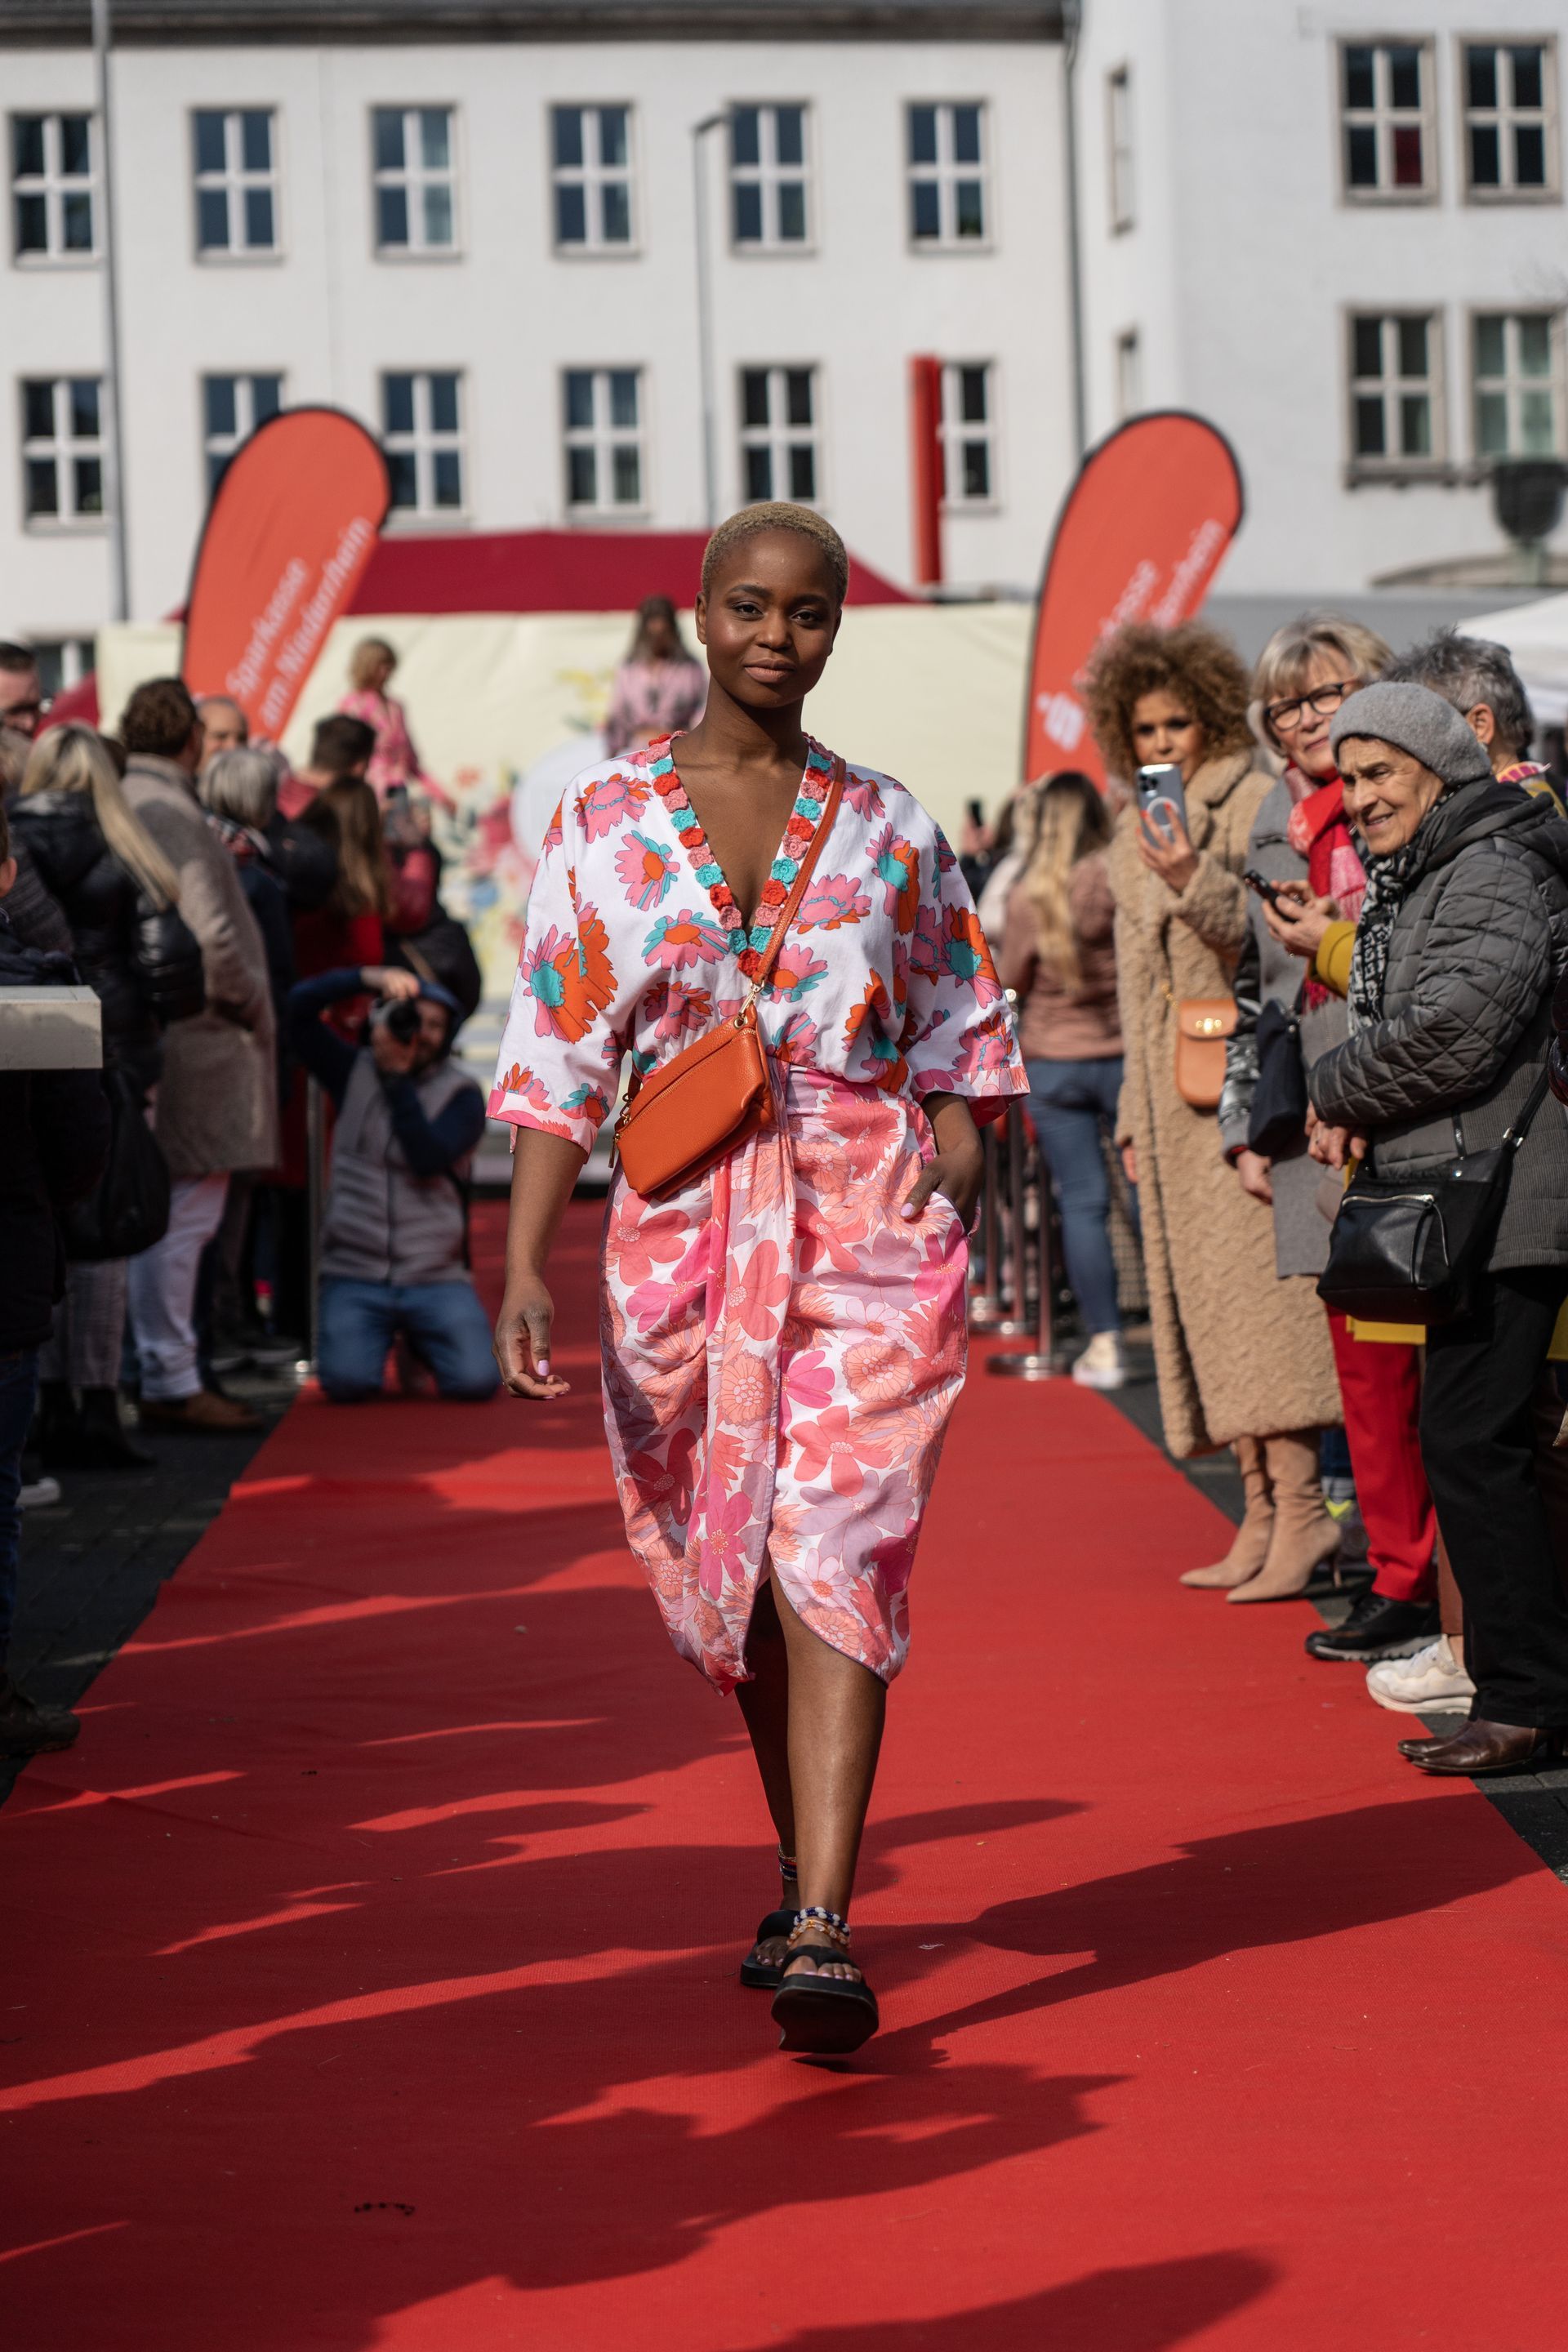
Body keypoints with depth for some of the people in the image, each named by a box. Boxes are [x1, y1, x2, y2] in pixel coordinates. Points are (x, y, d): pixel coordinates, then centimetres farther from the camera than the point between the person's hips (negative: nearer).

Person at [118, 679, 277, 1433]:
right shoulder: (171, 815, -16)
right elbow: (208, 935, -22)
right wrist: (248, 1004, -7)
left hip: (154, 1028, 10)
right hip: (194, 1038, -10)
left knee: (175, 1215, 16)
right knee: (182, 1211, -5)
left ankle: (171, 1375, 23)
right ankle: (170, 1384, -2)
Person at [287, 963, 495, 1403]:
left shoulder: (460, 1095, 3)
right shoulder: (355, 1073, 7)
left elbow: (429, 1159, -15)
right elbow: (301, 1007, -5)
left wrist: (398, 1078, -14)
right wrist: (370, 978, -18)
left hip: (434, 1279, 0)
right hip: (354, 1277, 0)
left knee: (476, 1380, -20)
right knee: (347, 1381, -23)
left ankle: (419, 1341, 17)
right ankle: (381, 1336, 15)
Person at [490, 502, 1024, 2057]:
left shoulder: (888, 827, 6)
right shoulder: (606, 820, 4)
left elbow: (963, 1049, 11)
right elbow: (558, 1065, 0)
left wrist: (946, 1219, -2)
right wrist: (524, 1272, -9)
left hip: (869, 1227, -2)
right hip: (685, 1228, 2)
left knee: (836, 1552, -14)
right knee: (725, 1568, 12)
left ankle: (822, 1932, -19)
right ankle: (806, 1865, 34)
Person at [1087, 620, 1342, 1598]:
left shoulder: (1255, 803, -3)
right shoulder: (1136, 833, 20)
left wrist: (1193, 881, -30)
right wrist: (1136, 1114, 21)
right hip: (1176, 1094, 8)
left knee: (1253, 1278, -15)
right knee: (1206, 1294, 5)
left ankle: (1301, 1507, -16)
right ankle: (1263, 1514, 7)